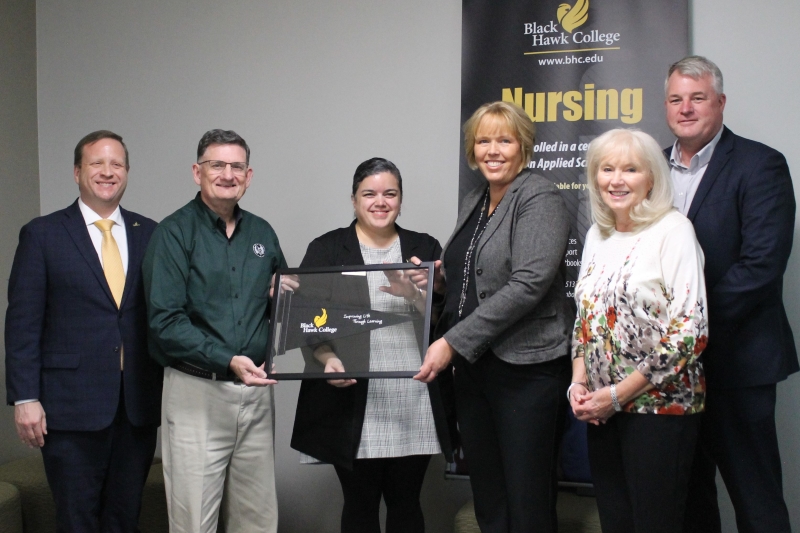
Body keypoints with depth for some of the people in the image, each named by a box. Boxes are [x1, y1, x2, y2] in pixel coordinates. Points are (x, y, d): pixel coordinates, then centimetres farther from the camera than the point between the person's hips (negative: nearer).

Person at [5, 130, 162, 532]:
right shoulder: (42, 234, 0)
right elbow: (22, 322, -3)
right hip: (71, 406, -3)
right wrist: (24, 398, -9)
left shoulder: (149, 234, 8)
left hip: (139, 407, 3)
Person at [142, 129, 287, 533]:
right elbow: (165, 321, -12)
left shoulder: (262, 234, 12)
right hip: (197, 391, -5)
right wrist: (227, 362, -20)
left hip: (255, 390, 5)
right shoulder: (174, 232, -4)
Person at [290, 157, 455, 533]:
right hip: (355, 407, -2)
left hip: (415, 407, 2)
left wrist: (415, 295, -15)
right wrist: (328, 359, -17)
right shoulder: (326, 249, 4)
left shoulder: (425, 248, 10)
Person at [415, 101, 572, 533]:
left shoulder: (540, 199, -8)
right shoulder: (472, 204, 15)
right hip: (472, 367, 7)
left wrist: (453, 342, -19)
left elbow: (528, 284, -19)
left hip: (526, 368, -7)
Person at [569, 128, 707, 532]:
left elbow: (690, 332, -16)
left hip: (659, 405, -6)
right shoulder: (597, 235, 11)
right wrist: (579, 383, 0)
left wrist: (617, 394, -15)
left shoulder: (673, 231, -10)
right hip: (603, 409, 6)